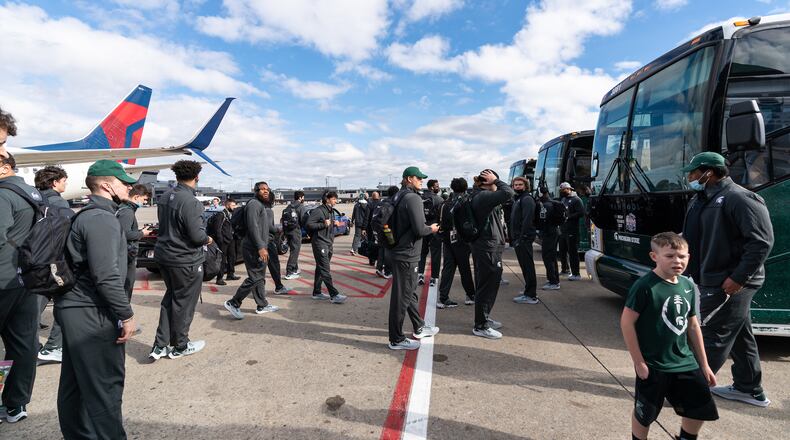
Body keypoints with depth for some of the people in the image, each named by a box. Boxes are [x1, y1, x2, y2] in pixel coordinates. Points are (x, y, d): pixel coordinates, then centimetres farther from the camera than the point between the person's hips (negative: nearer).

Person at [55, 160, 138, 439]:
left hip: (75, 310, 11)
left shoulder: (86, 216, 16)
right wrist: (126, 315, -18)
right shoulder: (102, 218, -17)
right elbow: (106, 276, -24)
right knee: (105, 385, -3)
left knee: (75, 383, 19)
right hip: (92, 315, -11)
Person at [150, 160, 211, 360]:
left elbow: (165, 224, 13)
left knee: (170, 298, 22)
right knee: (184, 303, 8)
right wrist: (207, 239, -3)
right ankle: (180, 346, 24)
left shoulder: (165, 197, 3)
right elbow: (197, 235, -23)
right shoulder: (190, 202, -24)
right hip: (185, 260, -8)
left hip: (164, 255, 8)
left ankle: (160, 345, 25)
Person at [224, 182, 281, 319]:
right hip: (254, 249, -10)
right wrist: (261, 247, -26)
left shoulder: (262, 206, 21)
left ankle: (262, 305, 22)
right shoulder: (254, 204, -11)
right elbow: (253, 227, -21)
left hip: (259, 248, 10)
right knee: (254, 278, -10)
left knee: (260, 278, 14)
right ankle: (233, 303, 0)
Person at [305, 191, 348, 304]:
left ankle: (317, 292, 23)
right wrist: (323, 224, -24)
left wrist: (334, 224, 6)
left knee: (320, 269, 15)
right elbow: (309, 224, -17)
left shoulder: (331, 211, 16)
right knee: (325, 270, -9)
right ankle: (334, 295, -12)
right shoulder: (318, 211, -12)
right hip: (319, 243, -9)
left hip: (329, 243, 9)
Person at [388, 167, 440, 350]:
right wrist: (431, 229, -3)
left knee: (410, 292, 21)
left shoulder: (399, 196, 11)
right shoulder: (413, 198, -17)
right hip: (407, 254, -10)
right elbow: (419, 229, -23)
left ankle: (419, 328, 37)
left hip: (399, 251, 10)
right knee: (402, 296, 0)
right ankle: (396, 340, 11)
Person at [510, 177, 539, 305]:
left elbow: (527, 220, -20)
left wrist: (522, 237, -23)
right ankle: (529, 291, 26)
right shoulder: (517, 199, 20)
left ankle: (531, 296, -4)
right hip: (518, 238, 10)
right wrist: (513, 238, 15)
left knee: (527, 266, -7)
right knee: (525, 265, 16)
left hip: (524, 238, -10)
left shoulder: (527, 199, -10)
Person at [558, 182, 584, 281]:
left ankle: (576, 274, -1)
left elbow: (581, 213, -16)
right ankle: (565, 269, 32)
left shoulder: (576, 199, -7)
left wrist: (568, 217, -19)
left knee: (572, 252, -6)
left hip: (572, 231, -8)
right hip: (562, 230, 8)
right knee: (562, 251, 16)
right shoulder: (563, 199, 17)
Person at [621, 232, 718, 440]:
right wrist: (639, 362, -15)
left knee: (701, 408, 16)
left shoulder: (688, 286, 1)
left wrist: (704, 364, 14)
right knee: (644, 414, 9)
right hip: (653, 366, -6)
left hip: (685, 363, 6)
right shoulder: (644, 286, -20)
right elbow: (626, 322, -18)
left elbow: (693, 325, 10)